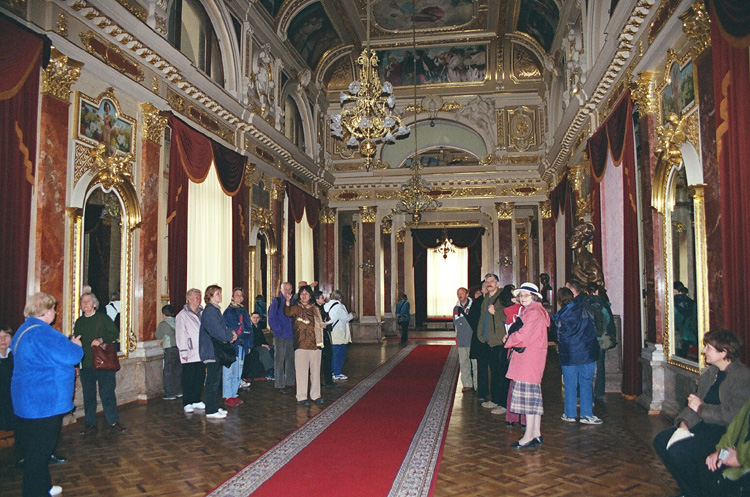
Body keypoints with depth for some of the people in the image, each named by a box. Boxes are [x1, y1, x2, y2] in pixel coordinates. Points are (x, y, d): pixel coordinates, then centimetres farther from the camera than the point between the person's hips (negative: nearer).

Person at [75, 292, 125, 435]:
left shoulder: (103, 318, 2)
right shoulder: (79, 322, 13)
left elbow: (115, 334, -2)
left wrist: (101, 340, -19)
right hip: (85, 365, 4)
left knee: (107, 393, -1)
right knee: (88, 395, 7)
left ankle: (113, 421, 8)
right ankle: (90, 424, 16)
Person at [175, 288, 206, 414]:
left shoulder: (202, 313, 14)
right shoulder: (182, 315, -3)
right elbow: (180, 335, -7)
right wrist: (183, 351, -12)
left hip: (201, 353, 6)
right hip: (190, 354, -6)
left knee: (200, 377, 9)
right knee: (188, 379, -1)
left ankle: (196, 400, 20)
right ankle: (187, 403, 7)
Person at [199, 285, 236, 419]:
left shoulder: (215, 310, 16)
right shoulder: (209, 311, -16)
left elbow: (223, 327, 19)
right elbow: (217, 331, -22)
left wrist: (230, 332, 0)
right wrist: (231, 335, -8)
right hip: (212, 351, -10)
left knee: (216, 380, 15)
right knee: (213, 381, -5)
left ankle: (214, 408, 23)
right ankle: (211, 411, 1)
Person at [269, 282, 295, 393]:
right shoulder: (276, 302, -3)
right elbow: (271, 319, -6)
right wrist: (279, 330, -11)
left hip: (291, 336, 5)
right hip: (280, 336, -4)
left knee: (291, 359, 11)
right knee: (279, 360, -1)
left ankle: (289, 382, 22)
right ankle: (279, 384, 6)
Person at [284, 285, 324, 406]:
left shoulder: (315, 309, 14)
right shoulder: (296, 308, 0)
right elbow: (288, 313, -24)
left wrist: (323, 325, 9)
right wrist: (287, 304, -41)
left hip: (315, 344, 4)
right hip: (301, 345, -4)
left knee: (315, 371, 10)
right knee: (302, 372, -4)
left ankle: (315, 395, 21)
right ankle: (301, 397, 3)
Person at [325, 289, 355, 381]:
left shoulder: (327, 305, 9)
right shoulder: (338, 306, -14)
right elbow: (345, 318, -13)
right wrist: (351, 315, 7)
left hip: (331, 333, 8)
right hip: (339, 333, -8)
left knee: (334, 353, 16)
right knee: (340, 353, -2)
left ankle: (333, 372, 22)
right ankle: (337, 374, -1)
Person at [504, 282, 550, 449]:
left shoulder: (534, 312, -14)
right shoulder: (528, 311, 18)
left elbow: (523, 335, -19)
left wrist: (508, 340, -3)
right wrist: (512, 339, 3)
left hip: (530, 357, -10)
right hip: (527, 356, 10)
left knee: (528, 394, -7)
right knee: (534, 395, 11)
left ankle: (529, 436, -3)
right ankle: (536, 434, 16)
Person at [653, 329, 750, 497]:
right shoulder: (709, 373, 13)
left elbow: (733, 415, -23)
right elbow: (696, 401, 13)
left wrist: (702, 408, -11)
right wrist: (684, 422, -5)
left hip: (727, 432, -9)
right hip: (704, 425, 9)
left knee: (677, 450, -25)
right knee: (661, 441, -5)